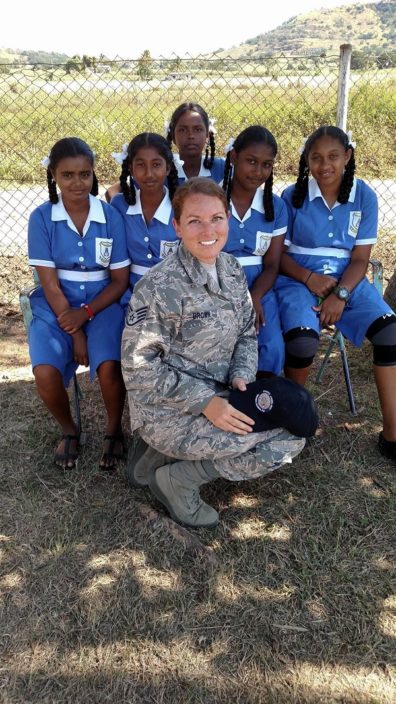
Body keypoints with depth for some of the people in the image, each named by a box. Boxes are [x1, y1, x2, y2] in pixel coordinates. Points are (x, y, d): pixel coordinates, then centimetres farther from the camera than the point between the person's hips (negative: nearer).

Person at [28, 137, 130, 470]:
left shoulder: (111, 216, -3)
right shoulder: (41, 218, -5)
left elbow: (120, 279, -1)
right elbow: (50, 283, -8)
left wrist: (86, 313, -15)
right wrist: (74, 333, -14)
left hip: (102, 306, 0)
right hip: (55, 308, 0)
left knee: (109, 367, -27)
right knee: (46, 373, -25)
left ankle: (114, 431, 5)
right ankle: (69, 430, 8)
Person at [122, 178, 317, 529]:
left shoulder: (232, 269, 1)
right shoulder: (159, 286, -20)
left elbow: (246, 334, 10)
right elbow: (139, 368, -17)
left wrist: (241, 376, -10)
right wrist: (205, 402, -22)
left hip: (217, 396, 8)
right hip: (167, 410, -8)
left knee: (294, 433, -3)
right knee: (283, 440, -18)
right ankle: (178, 480, 2)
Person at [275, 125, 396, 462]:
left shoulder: (364, 196, 1)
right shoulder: (292, 196, -3)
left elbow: (360, 259, -1)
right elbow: (278, 253, -1)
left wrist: (340, 295, -18)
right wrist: (309, 278, -18)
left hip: (346, 280, 3)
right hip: (298, 279, -2)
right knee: (303, 342, -31)